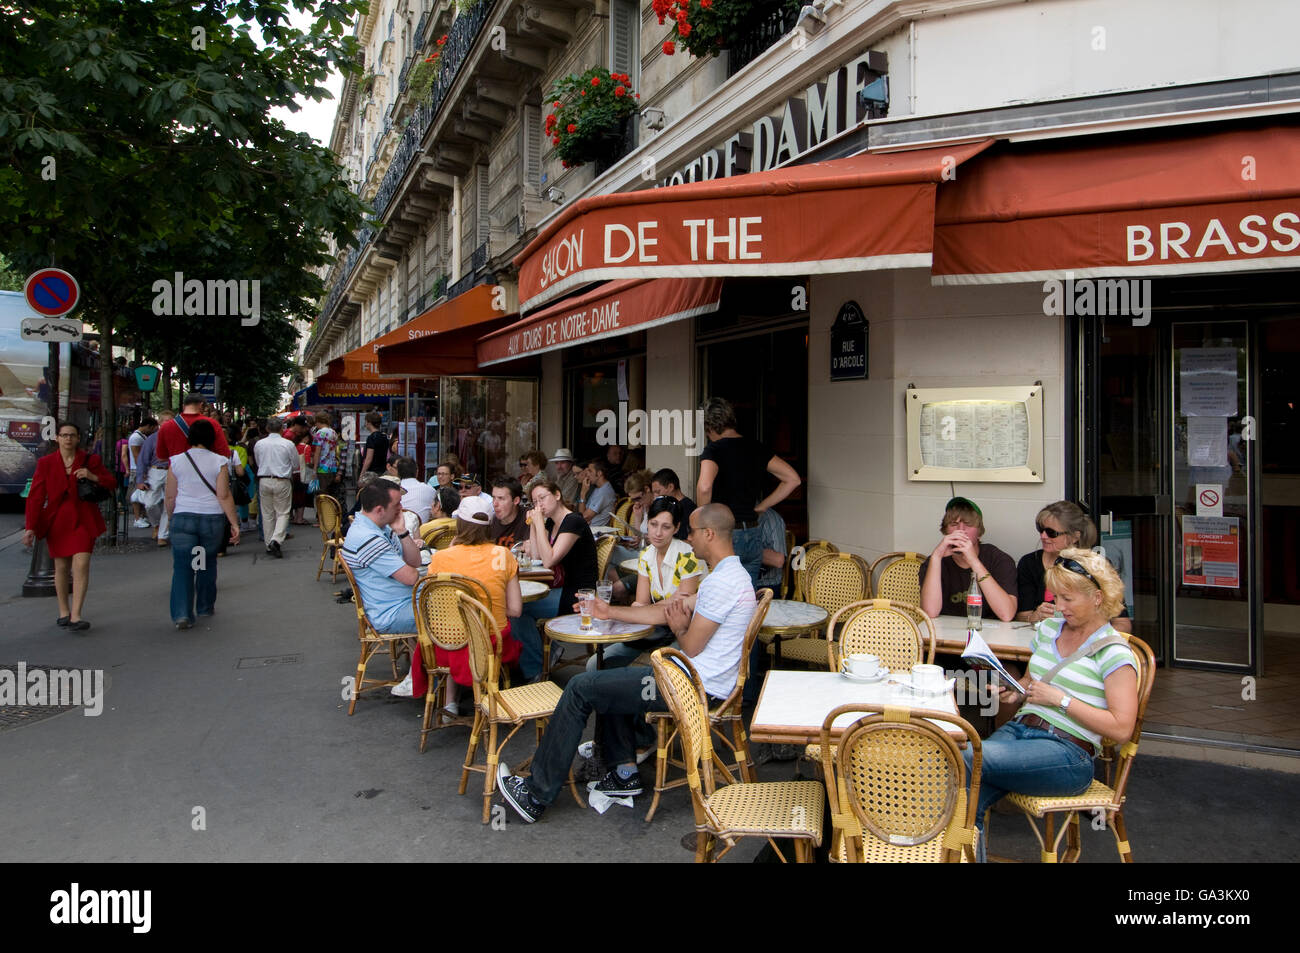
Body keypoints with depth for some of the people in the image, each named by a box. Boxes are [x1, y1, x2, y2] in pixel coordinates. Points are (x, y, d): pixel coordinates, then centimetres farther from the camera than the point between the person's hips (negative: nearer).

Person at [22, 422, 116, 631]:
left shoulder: (90, 460, 2)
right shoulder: (45, 463, 1)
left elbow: (112, 483, 7)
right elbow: (35, 497, -1)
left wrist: (93, 477, -14)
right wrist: (31, 527, -8)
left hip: (83, 520, -1)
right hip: (57, 521, 1)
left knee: (81, 565, -12)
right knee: (61, 567, 9)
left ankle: (75, 616, -11)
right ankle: (64, 612, 26)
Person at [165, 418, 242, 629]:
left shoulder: (177, 461, 3)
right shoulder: (219, 462, -3)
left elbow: (170, 497, 6)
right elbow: (224, 496, -8)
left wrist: (171, 518, 21)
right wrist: (234, 524, -5)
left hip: (183, 517, 0)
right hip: (212, 519, 0)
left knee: (182, 567, 2)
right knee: (208, 563, 17)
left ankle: (181, 614, -9)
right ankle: (205, 607, 29)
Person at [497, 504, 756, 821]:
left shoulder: (722, 582, -21)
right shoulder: (733, 574, 13)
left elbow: (691, 647, -22)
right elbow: (667, 610, 17)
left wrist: (679, 628, 1)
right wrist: (610, 611, 18)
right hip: (699, 680, 11)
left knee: (581, 688, -6)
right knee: (609, 680, 24)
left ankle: (537, 795, 1)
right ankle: (625, 772, 22)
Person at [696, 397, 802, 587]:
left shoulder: (713, 450, -10)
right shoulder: (755, 448, 8)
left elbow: (704, 487, -29)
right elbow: (793, 479, 9)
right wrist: (761, 507, 10)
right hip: (753, 535, 6)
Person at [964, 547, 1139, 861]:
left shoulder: (1114, 653, -2)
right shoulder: (1048, 628, 18)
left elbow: (1121, 728, -10)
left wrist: (1060, 699, -13)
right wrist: (1015, 693, 8)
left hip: (1068, 752, -6)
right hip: (1019, 727, 6)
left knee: (963, 756, -29)